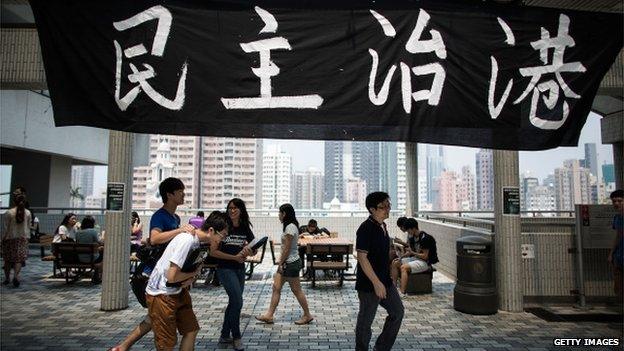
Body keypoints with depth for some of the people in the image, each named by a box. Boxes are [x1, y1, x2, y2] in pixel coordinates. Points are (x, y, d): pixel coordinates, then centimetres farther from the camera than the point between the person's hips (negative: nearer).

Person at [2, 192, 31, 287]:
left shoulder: (8, 213, -10)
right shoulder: (28, 213, -2)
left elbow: (5, 228, -7)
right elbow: (28, 227, 4)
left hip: (10, 238, -1)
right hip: (23, 238, 1)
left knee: (8, 260, 12)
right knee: (19, 258, 2)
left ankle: (7, 278, 21)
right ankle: (16, 275, -18)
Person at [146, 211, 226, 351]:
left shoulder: (199, 240, -1)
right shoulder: (186, 240, -28)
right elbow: (172, 276, -28)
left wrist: (190, 278, -10)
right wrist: (194, 273, -13)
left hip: (179, 291, 9)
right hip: (161, 294, -9)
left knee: (191, 330, 14)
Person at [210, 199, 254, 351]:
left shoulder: (245, 229, 1)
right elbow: (213, 251, -14)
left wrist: (248, 251, -15)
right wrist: (234, 257, -17)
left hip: (240, 269, 6)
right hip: (225, 269, -6)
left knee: (233, 302, 14)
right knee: (237, 301, -11)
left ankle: (225, 336, 30)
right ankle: (236, 337, 8)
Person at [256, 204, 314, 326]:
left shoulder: (290, 227, -19)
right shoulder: (290, 226, 12)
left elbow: (287, 248, -20)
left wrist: (280, 263, -14)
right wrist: (281, 262, 13)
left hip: (291, 263, -10)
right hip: (287, 262, 10)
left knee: (296, 290, 2)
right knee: (276, 287, 9)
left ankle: (307, 315, 17)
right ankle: (269, 315, 14)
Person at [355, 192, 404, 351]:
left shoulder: (382, 226, 8)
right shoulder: (366, 228, -20)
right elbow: (362, 257, -24)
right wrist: (376, 283, -26)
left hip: (385, 280, 9)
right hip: (369, 284, -9)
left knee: (398, 311, 17)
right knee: (366, 320, 6)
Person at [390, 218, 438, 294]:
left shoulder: (424, 238, -19)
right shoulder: (412, 237, 7)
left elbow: (425, 256, -20)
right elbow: (410, 251, 14)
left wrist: (412, 253, -23)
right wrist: (401, 257, -1)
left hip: (424, 262, -9)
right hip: (415, 258, 9)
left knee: (403, 267, -30)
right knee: (395, 263, 1)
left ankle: (402, 293, -35)